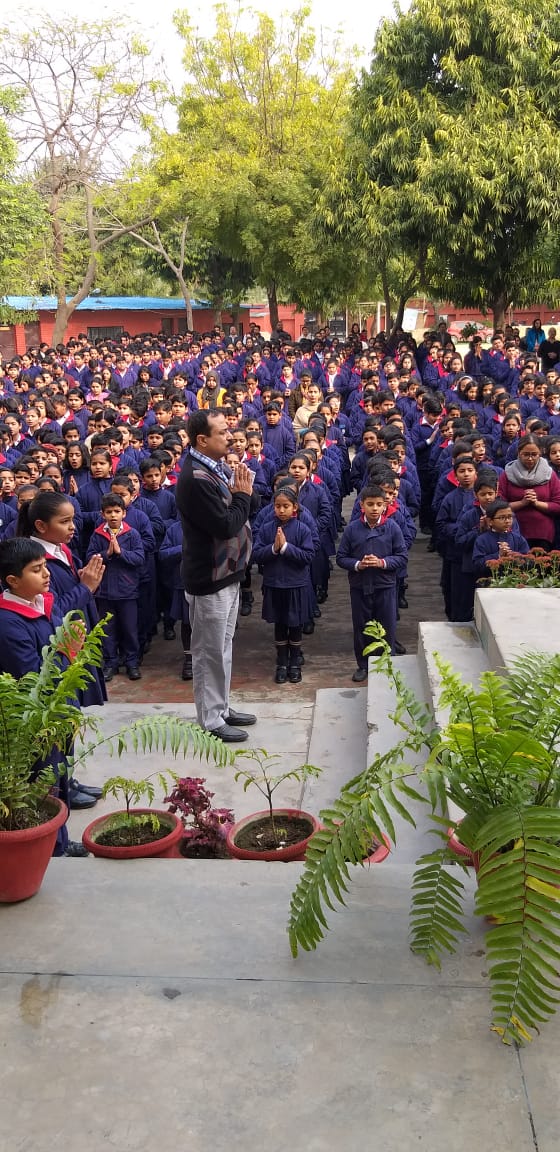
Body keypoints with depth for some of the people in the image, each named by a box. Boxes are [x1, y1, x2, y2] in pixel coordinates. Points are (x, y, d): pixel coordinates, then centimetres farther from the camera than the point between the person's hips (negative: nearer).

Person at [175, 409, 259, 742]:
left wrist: (245, 490, -11)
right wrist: (242, 494, -12)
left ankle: (221, 707, 32)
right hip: (210, 577, -10)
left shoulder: (220, 468, 8)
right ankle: (211, 721, 12)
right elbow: (227, 525, -26)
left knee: (223, 646, 19)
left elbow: (253, 507, 9)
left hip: (229, 572, 10)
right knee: (210, 651, 2)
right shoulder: (196, 478, -23)